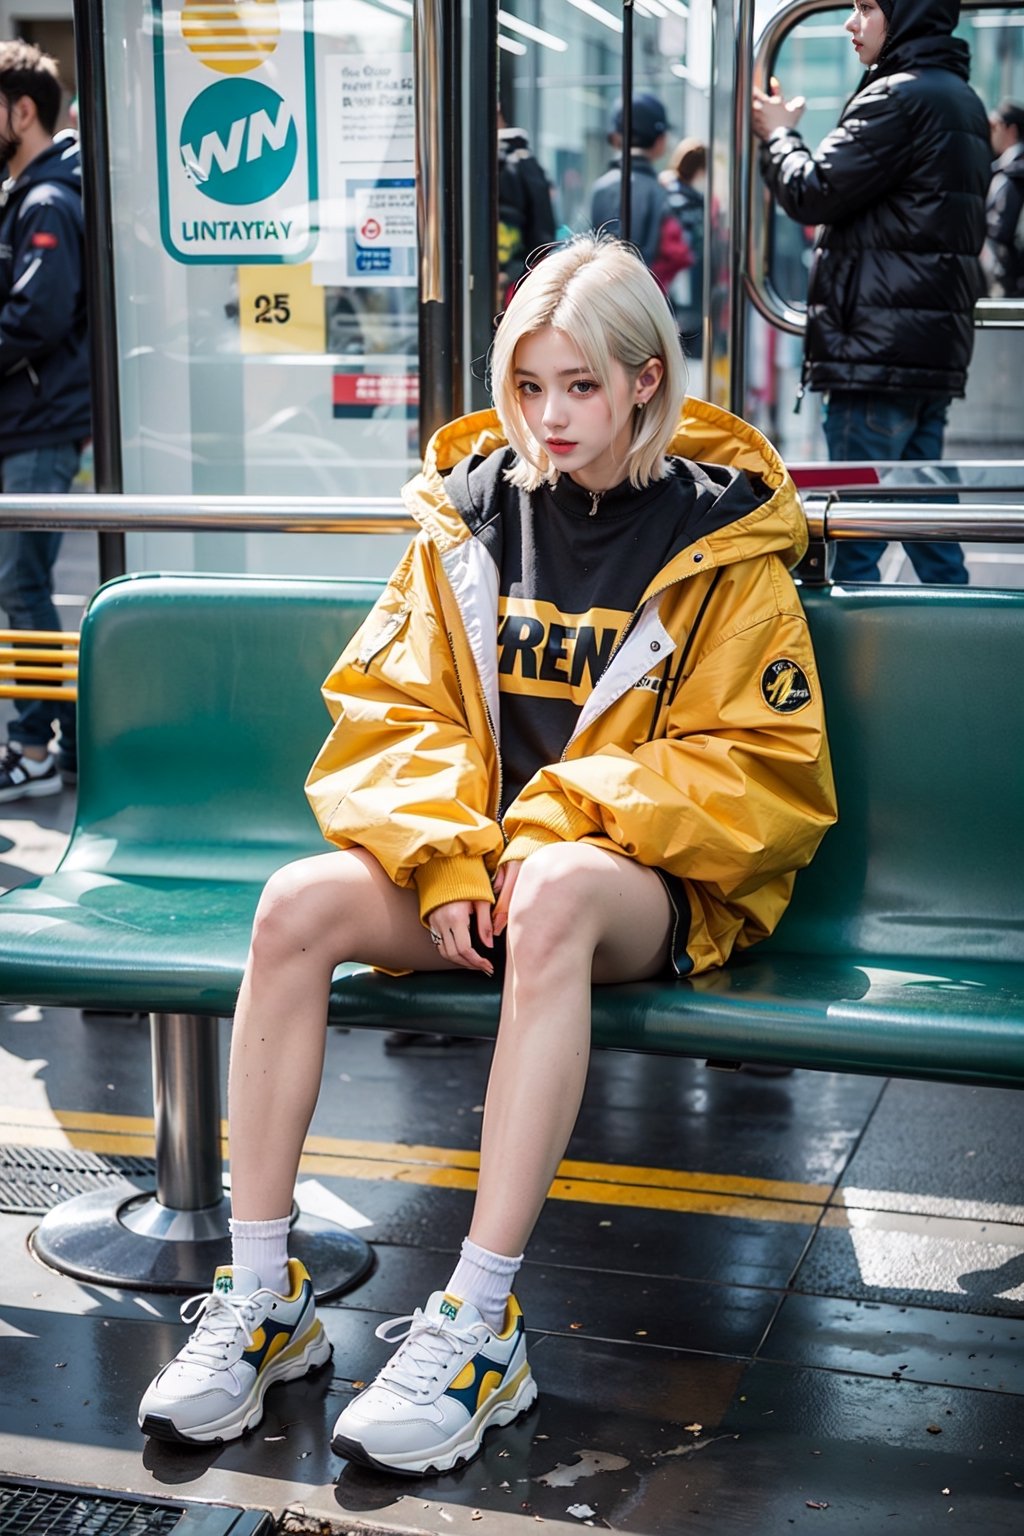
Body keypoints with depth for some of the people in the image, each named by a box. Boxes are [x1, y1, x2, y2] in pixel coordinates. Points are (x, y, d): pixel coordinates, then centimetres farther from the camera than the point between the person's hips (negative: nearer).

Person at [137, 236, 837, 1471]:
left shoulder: (719, 542, 0)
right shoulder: (471, 515, 8)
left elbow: (765, 777, -6)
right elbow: (385, 711, 4)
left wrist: (563, 824, -18)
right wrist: (447, 858, -15)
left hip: (652, 879, -3)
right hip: (470, 856, 4)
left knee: (554, 896, -39)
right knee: (296, 903, -25)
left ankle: (480, 1325, -36)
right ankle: (260, 1296, -18)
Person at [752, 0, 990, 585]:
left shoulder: (900, 97, -12)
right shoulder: (962, 99, 19)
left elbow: (811, 191, -11)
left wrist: (778, 133, 7)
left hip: (879, 351, -10)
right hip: (938, 351, 10)